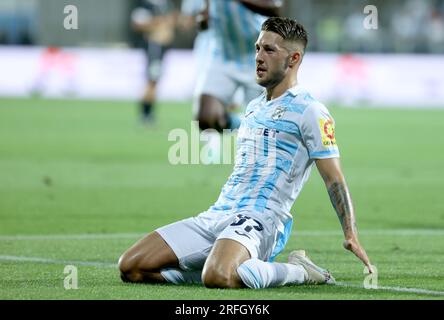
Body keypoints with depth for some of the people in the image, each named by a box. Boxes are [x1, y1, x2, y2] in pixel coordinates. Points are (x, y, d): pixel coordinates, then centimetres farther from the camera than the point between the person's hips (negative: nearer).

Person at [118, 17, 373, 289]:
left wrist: (351, 234, -16)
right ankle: (246, 270, 1)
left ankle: (298, 271, -10)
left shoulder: (308, 111, -2)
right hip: (215, 215, 8)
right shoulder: (253, 107, 22)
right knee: (131, 267, -6)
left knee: (217, 278, -40)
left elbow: (334, 179, -6)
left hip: (259, 217, -8)